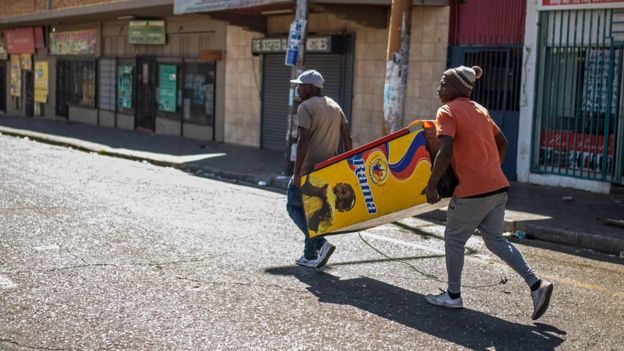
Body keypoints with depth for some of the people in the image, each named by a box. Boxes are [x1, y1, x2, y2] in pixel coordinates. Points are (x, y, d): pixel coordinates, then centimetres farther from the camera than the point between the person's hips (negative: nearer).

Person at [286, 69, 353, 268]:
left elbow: (303, 141, -20)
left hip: (308, 169, -8)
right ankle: (310, 256, 18)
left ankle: (320, 243, -13)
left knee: (294, 206, 4)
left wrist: (297, 172, -19)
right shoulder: (335, 107, 14)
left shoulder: (306, 107, -11)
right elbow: (347, 138, 12)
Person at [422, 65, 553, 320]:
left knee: (454, 240, 10)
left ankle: (453, 295, 19)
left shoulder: (447, 112, -8)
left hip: (472, 190, -8)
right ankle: (536, 284, 7)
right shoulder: (479, 110, 16)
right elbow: (502, 143, 21)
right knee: (495, 240, 17)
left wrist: (431, 186, -13)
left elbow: (445, 152, -20)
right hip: (498, 186, 8)